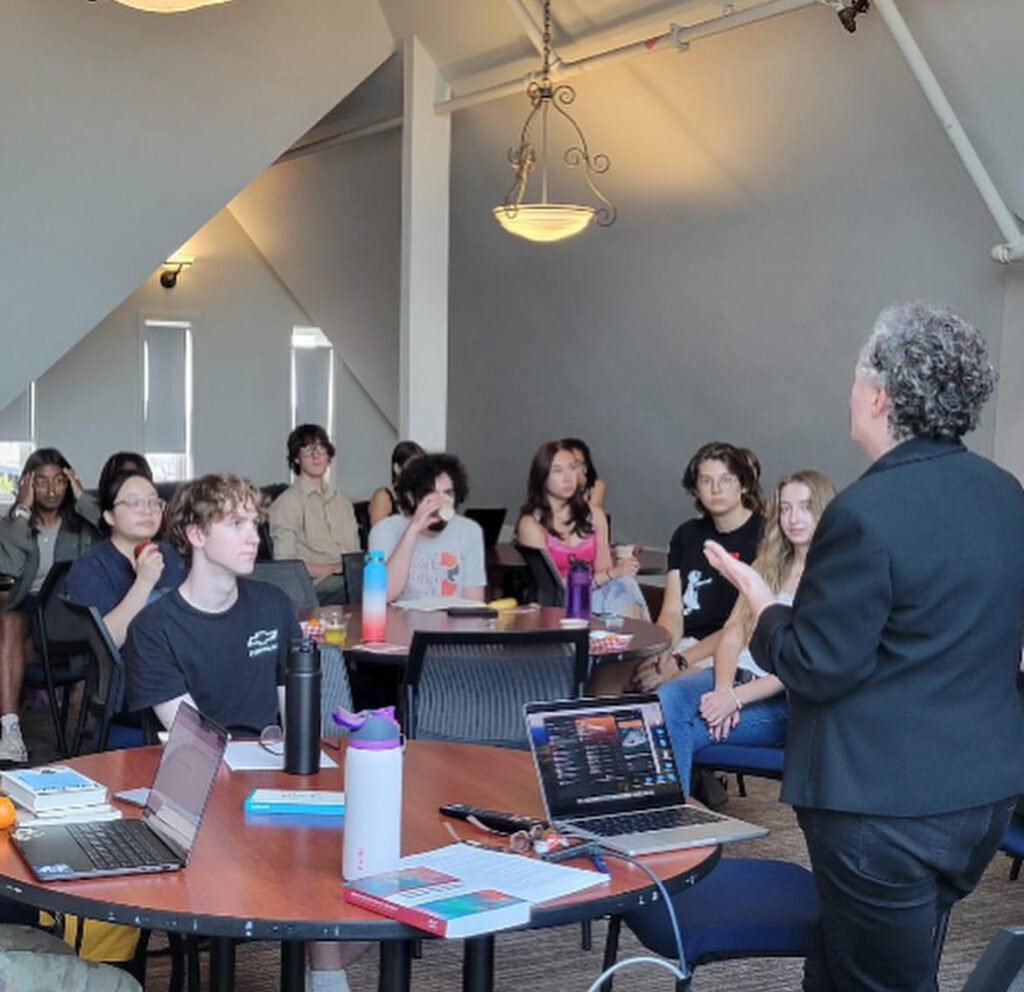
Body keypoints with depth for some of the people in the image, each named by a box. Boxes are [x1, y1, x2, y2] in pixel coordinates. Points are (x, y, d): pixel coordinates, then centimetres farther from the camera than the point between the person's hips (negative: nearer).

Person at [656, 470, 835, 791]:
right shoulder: (766, 566, 19)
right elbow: (733, 632, 9)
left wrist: (737, 697, -19)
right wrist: (724, 689, -11)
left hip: (784, 703, -5)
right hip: (738, 676, 5)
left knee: (676, 729, -26)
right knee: (667, 698, -27)